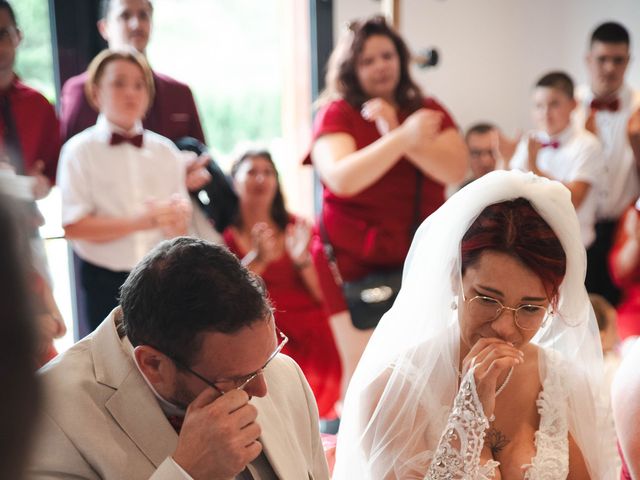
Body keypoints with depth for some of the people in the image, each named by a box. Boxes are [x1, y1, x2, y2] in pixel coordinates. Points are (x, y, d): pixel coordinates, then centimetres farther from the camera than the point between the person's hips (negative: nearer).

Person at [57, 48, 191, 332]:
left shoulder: (165, 151, 6)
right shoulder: (80, 151, -5)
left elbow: (180, 228, 6)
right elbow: (74, 227, -14)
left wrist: (177, 217, -18)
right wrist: (142, 222, -22)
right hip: (105, 281, -2)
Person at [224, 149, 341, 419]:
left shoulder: (294, 227, 14)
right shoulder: (224, 232, 7)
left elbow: (321, 294, 9)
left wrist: (301, 259, -9)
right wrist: (258, 258, -18)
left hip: (307, 335, 2)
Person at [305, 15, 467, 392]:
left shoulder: (427, 110, 9)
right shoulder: (336, 114, -2)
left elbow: (455, 170, -7)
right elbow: (341, 178, -21)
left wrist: (394, 133, -16)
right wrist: (404, 138, -30)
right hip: (356, 265, -3)